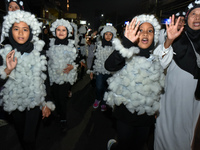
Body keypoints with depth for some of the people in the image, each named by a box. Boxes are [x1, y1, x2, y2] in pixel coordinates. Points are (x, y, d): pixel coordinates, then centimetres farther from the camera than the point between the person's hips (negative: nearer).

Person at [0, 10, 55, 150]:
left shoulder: (38, 53, -7)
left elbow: (45, 79, -2)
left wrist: (47, 103, -2)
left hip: (34, 102, -2)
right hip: (14, 103, 2)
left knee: (29, 138, -1)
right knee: (21, 135, 20)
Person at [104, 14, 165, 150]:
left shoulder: (156, 58, 0)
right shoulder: (128, 54, -13)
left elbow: (159, 86, 12)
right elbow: (109, 66, -35)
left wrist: (155, 109, 16)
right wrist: (126, 43, -45)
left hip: (146, 115, 4)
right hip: (126, 113, -4)